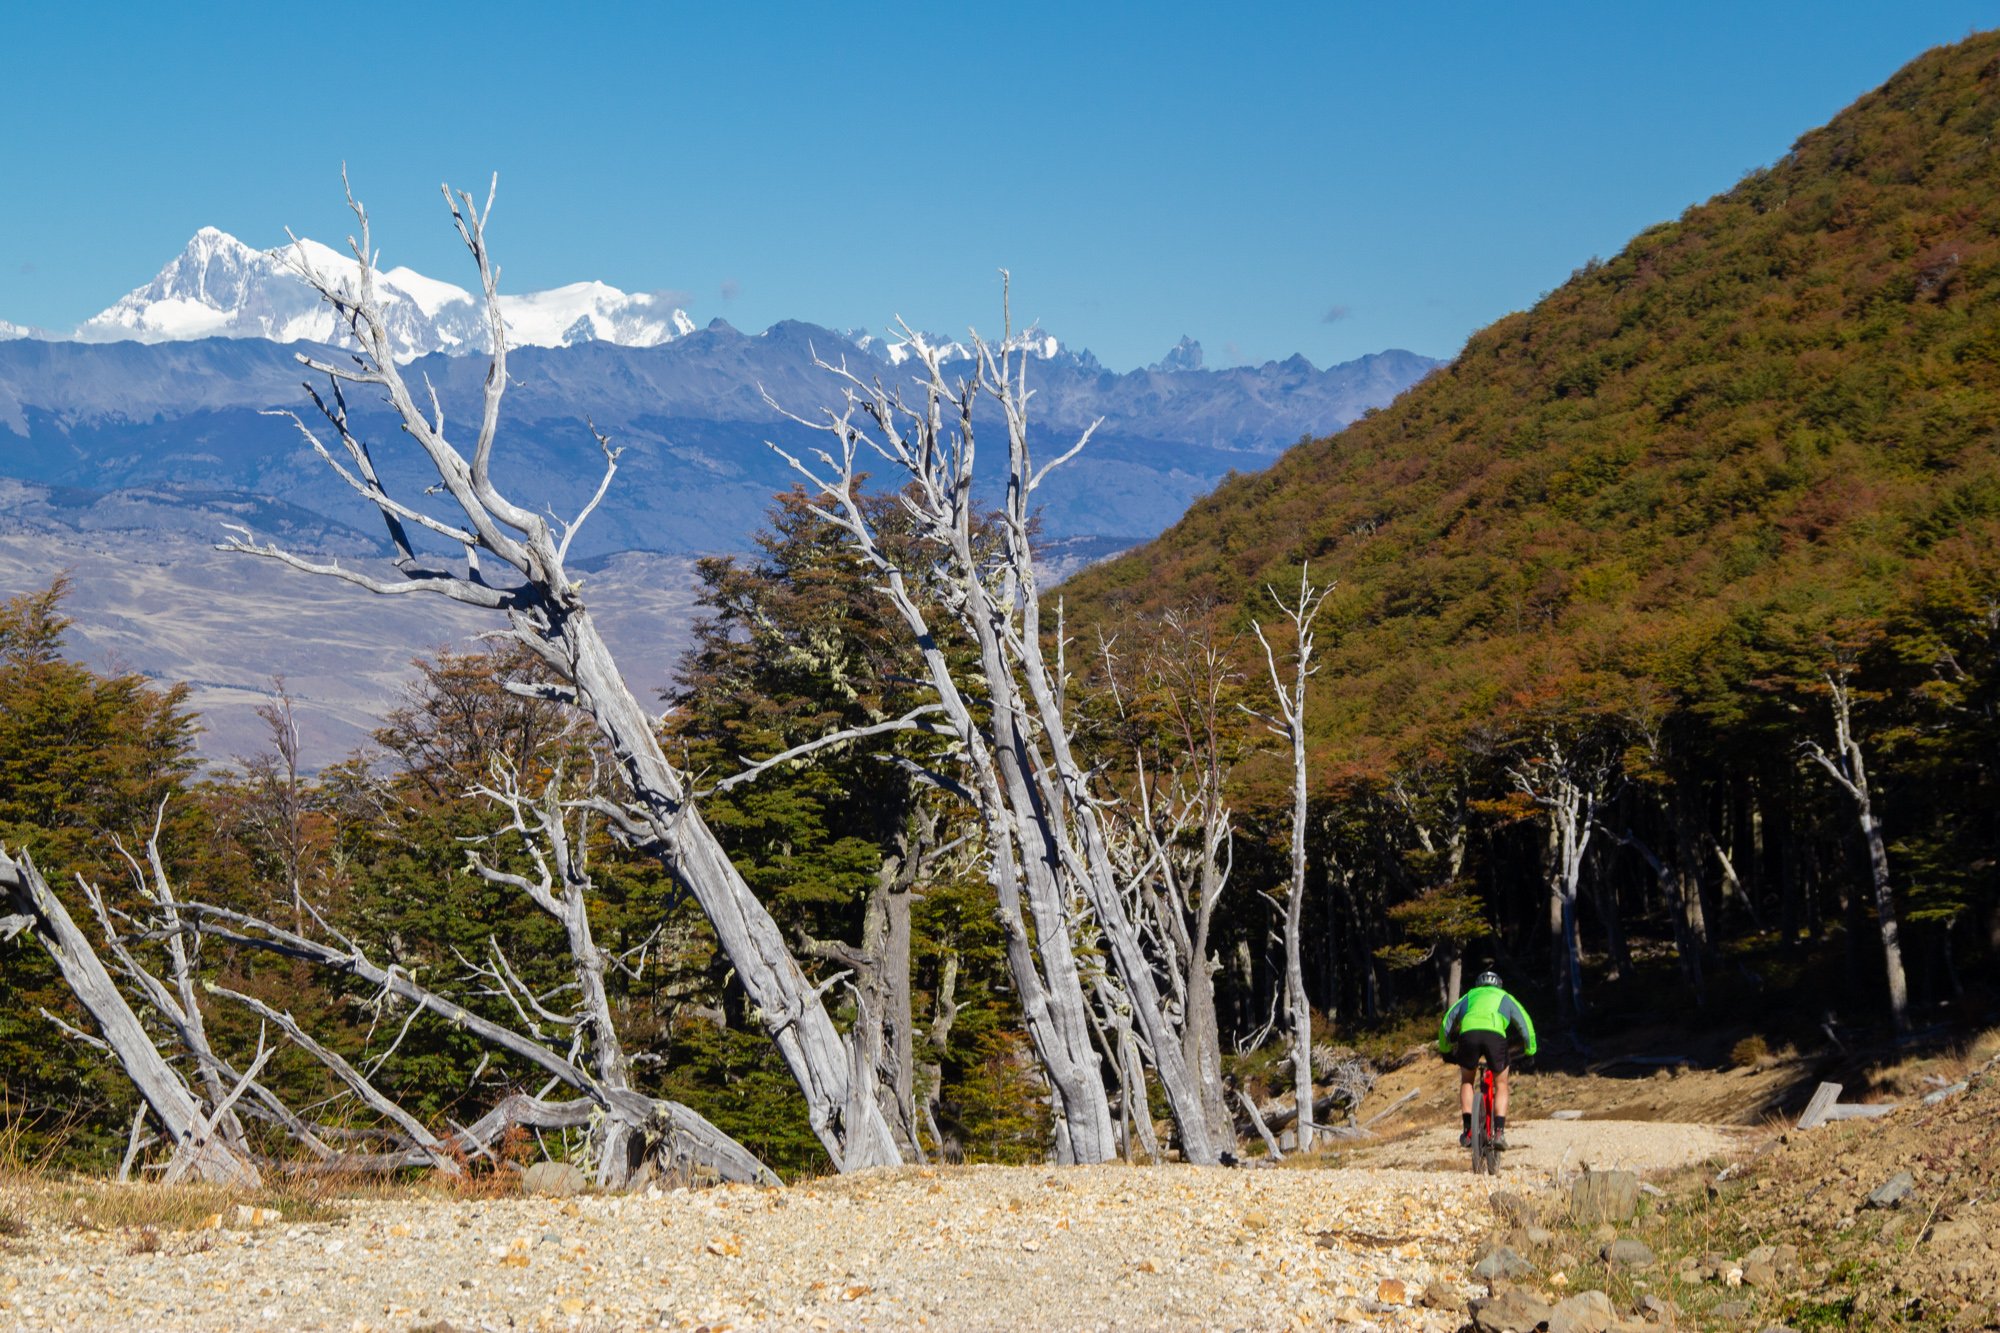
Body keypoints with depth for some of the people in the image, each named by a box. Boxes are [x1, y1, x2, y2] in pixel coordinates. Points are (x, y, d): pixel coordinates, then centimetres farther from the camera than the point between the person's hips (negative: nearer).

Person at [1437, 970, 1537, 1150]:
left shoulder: (1469, 996, 37)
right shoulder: (1504, 998, 35)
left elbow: (1446, 1022, 28)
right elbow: (1525, 1023, 28)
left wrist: (1445, 1050, 36)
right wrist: (1529, 1050, 38)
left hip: (1468, 1034, 1)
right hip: (1495, 1035, -1)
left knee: (1466, 1081, 24)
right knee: (1501, 1085, 19)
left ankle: (1467, 1130, 11)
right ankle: (1499, 1132, 4)